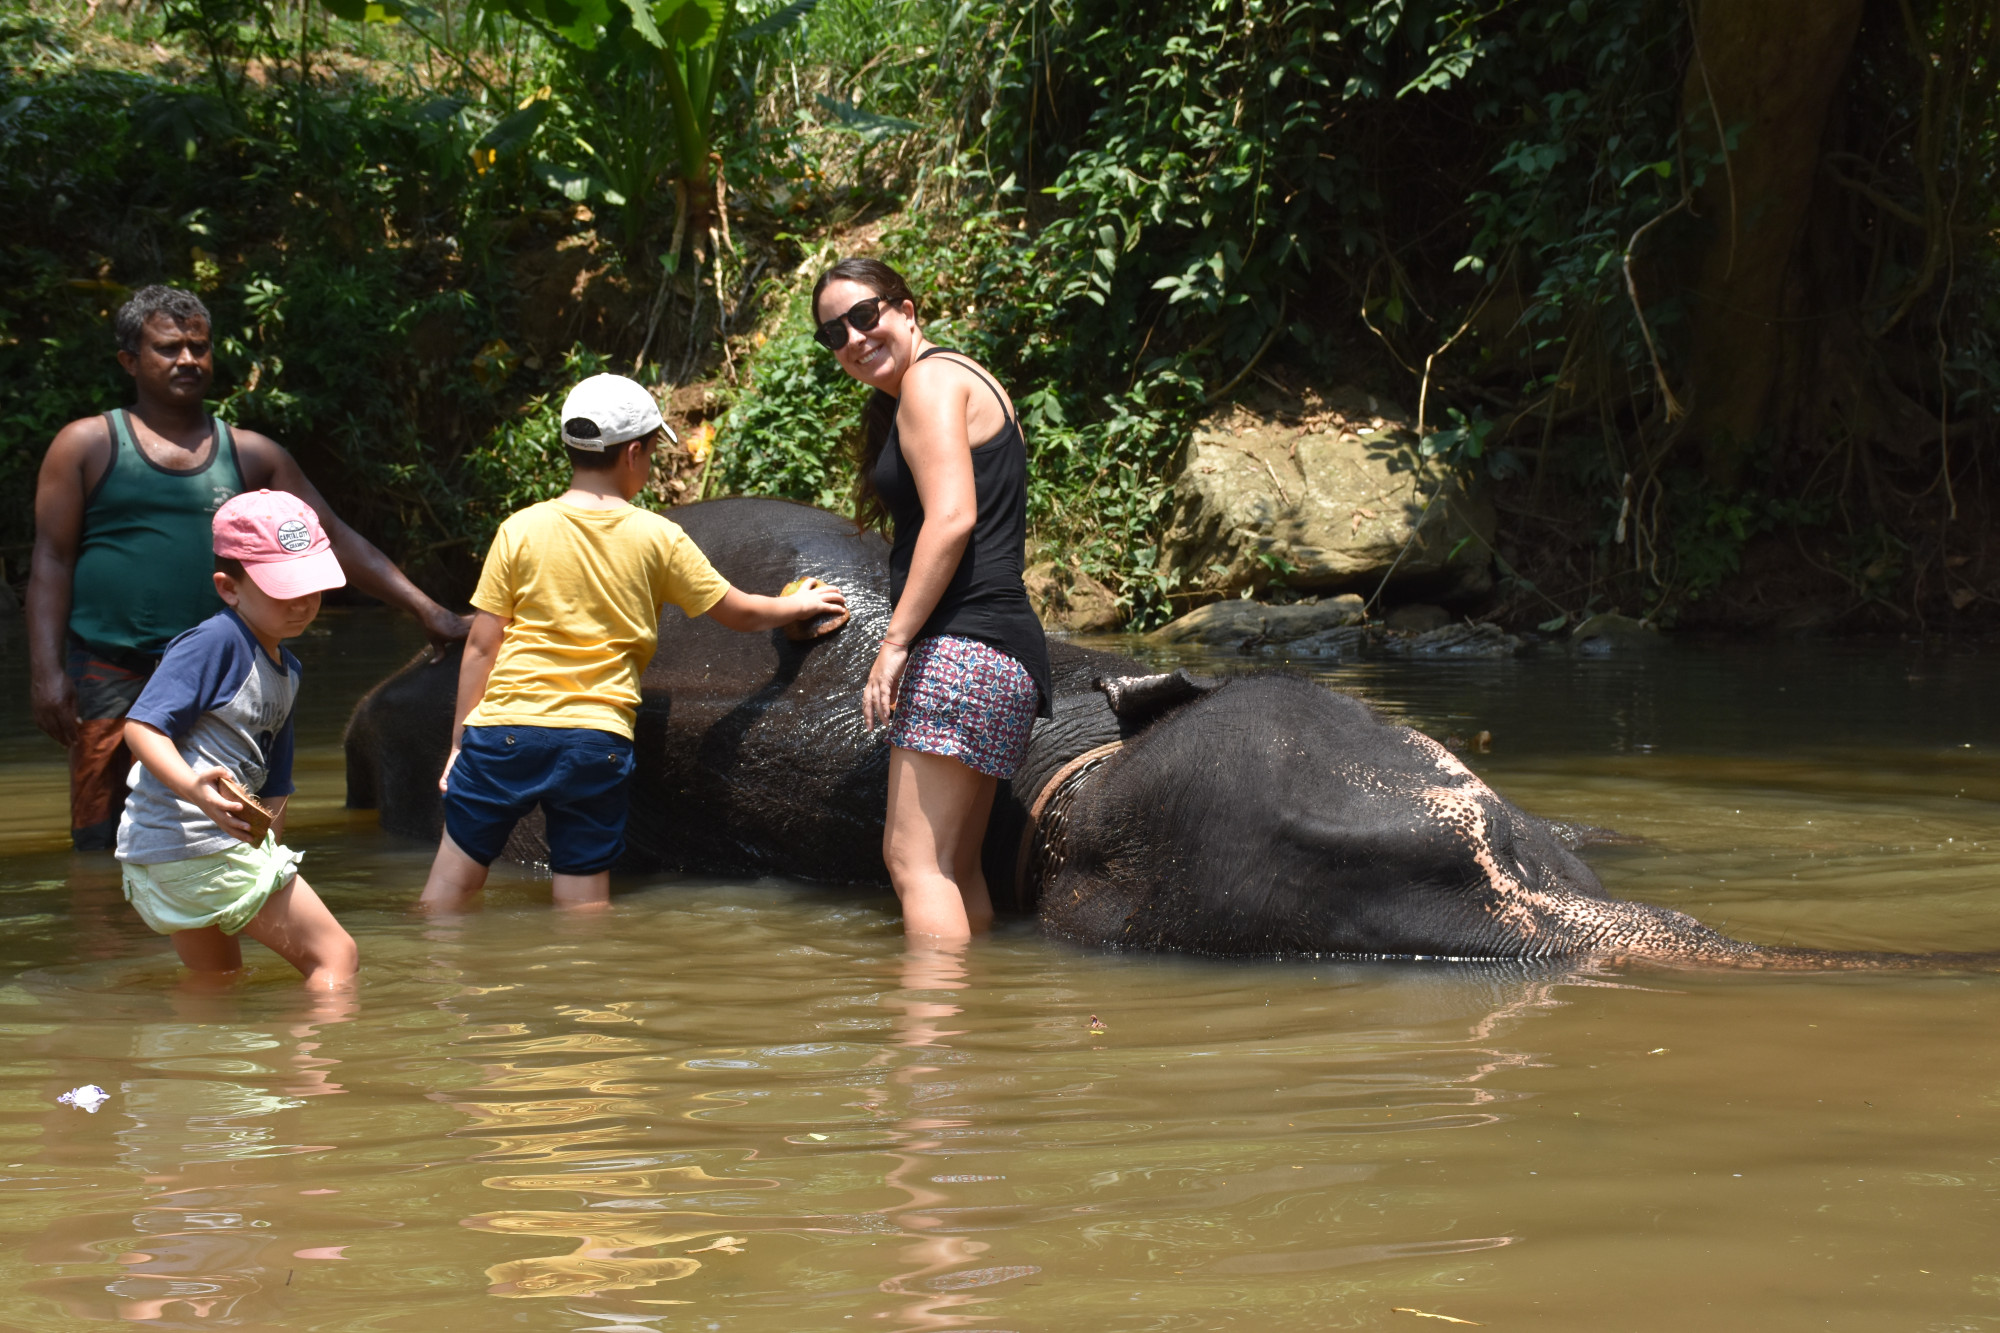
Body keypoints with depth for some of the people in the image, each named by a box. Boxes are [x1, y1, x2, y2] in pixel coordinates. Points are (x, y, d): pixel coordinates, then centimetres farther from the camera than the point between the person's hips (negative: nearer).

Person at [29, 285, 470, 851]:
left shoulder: (249, 455, 14)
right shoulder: (87, 445, 7)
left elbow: (335, 540, 13)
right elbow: (51, 560, 3)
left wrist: (426, 610, 5)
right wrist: (46, 670, -8)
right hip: (109, 672, -3)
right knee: (103, 844, -6)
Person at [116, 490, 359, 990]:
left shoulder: (287, 671, 18)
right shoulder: (217, 642, -12)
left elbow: (273, 784, 24)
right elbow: (141, 726, -21)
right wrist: (195, 789, -36)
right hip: (200, 843, -10)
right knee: (336, 954, -9)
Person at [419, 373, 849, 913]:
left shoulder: (521, 530, -1)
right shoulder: (657, 538, 1)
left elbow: (481, 647, 1)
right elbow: (740, 612, 12)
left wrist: (458, 741, 8)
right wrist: (800, 606, 32)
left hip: (506, 728, 0)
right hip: (599, 741, 0)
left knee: (454, 877, 8)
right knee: (585, 900, 6)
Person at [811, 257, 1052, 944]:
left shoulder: (930, 379, -5)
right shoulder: (967, 380, 24)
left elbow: (952, 517, -17)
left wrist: (895, 642, -17)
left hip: (960, 648, -11)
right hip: (1004, 654, 11)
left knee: (917, 861, -15)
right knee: (952, 866, 11)